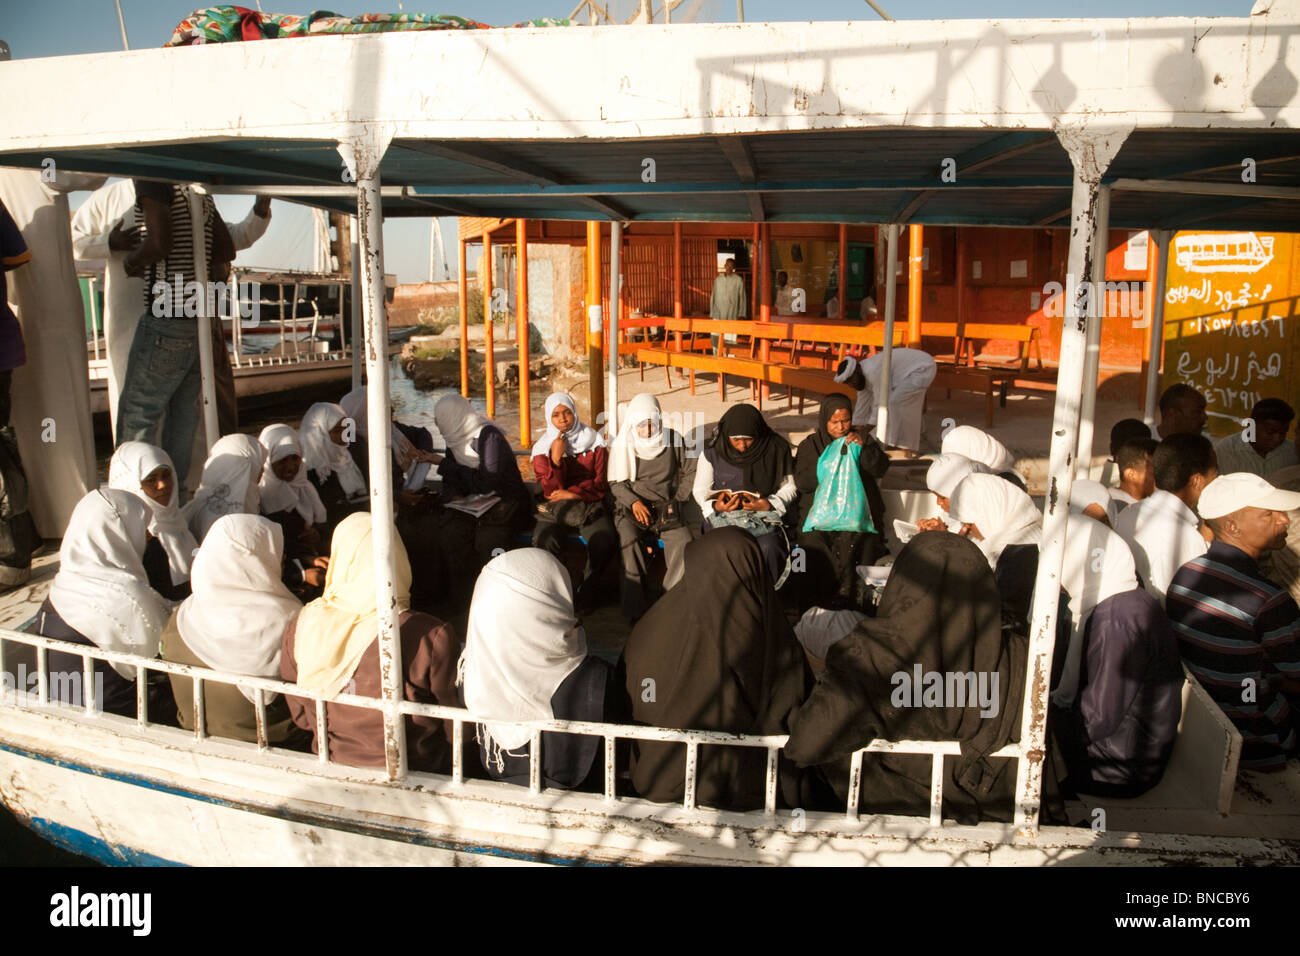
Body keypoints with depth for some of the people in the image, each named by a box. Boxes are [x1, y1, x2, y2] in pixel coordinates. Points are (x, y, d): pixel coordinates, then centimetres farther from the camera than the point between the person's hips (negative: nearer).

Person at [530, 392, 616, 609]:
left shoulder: (594, 442, 8)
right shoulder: (543, 447, 9)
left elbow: (601, 484, 5)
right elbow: (551, 490, -1)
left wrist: (573, 493, -8)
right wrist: (556, 458, -15)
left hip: (588, 504, 0)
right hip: (555, 508, 0)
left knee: (606, 540, -31)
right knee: (544, 540, -33)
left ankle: (588, 589, -9)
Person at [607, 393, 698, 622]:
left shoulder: (673, 440, 6)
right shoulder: (622, 444, 4)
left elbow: (690, 471, 14)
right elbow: (616, 483, 4)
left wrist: (678, 500, 3)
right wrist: (634, 502, -13)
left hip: (666, 507, 1)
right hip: (631, 507, -1)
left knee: (683, 541, -28)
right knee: (628, 539, -33)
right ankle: (635, 606, -25)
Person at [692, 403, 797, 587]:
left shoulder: (776, 448, -2)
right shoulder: (712, 451, -1)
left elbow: (789, 487, 6)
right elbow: (700, 490, 7)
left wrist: (770, 504, -14)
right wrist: (715, 506, -14)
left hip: (765, 514, 0)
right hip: (723, 516, 0)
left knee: (768, 548, -31)